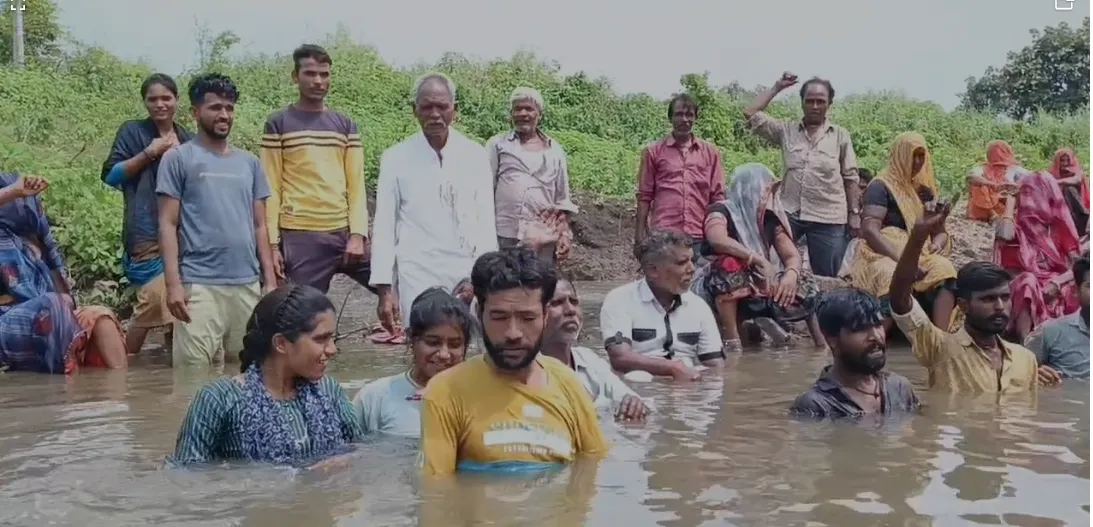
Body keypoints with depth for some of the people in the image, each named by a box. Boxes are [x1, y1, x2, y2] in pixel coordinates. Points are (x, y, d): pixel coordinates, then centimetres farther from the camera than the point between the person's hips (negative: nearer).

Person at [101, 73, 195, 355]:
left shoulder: (189, 139, 16)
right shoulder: (132, 131, 4)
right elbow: (110, 175, -3)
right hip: (148, 232, -5)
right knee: (155, 297, -15)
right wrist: (148, 153, -11)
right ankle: (125, 358, -2)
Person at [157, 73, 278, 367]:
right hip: (199, 284, -4)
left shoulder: (250, 163, 15)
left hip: (248, 284, 4)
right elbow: (168, 225, -2)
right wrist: (173, 283, -11)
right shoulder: (178, 159, 2)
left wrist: (270, 280, 9)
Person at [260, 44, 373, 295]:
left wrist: (358, 234, -5)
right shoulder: (278, 124, 3)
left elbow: (356, 184, 7)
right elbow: (271, 188, 0)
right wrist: (272, 243, -7)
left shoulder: (346, 125, 12)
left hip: (345, 233, 3)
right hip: (299, 237, -3)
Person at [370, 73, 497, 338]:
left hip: (468, 273, 2)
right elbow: (384, 225, 3)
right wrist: (384, 288, -3)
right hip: (418, 275, -1)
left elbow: (486, 221, 7)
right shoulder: (396, 158, 2)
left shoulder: (475, 155, 6)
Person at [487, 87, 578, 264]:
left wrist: (565, 235, 8)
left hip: (543, 238, 2)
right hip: (504, 235, -2)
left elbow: (563, 198, 15)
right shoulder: (497, 144, 8)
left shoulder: (554, 150, 13)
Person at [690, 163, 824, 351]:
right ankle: (730, 340, -33)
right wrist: (760, 260, -36)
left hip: (762, 290, 6)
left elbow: (792, 255, 0)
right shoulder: (722, 211, -13)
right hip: (726, 293, -5)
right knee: (730, 263, -35)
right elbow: (717, 240, -34)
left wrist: (791, 274, -23)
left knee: (805, 285, -11)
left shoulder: (770, 218, 5)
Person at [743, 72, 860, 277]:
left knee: (827, 279, 7)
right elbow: (750, 114, 0)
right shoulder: (786, 130, 6)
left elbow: (850, 177, 5)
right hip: (789, 213, 1)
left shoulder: (840, 135, 4)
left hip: (828, 218, -1)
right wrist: (777, 87, 3)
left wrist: (854, 212, 1)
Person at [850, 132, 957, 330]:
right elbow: (869, 230, -13)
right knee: (893, 277, -40)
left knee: (944, 269, -29)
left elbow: (940, 231, 21)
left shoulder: (925, 190, 19)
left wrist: (937, 243, -5)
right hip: (883, 254, -5)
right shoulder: (881, 186, 0)